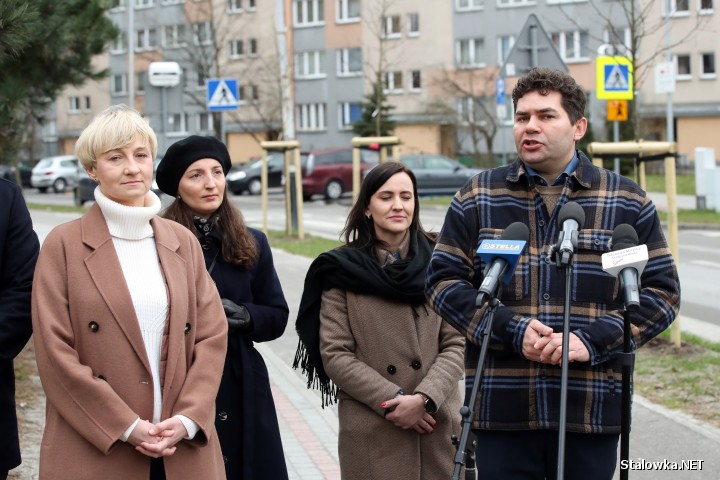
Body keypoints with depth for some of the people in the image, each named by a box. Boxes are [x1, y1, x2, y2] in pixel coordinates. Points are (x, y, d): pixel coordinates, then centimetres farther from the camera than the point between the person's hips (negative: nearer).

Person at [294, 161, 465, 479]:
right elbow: (334, 356, -2)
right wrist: (393, 401, -11)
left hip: (439, 424, 2)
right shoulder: (343, 271, 3)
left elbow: (456, 344, 3)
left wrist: (424, 398, -12)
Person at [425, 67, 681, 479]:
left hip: (593, 412, 0)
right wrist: (512, 331, -11)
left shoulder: (628, 203, 7)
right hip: (501, 410, 0)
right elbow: (444, 280, 5)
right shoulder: (477, 199, 8)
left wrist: (591, 341, -11)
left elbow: (662, 291, 5)